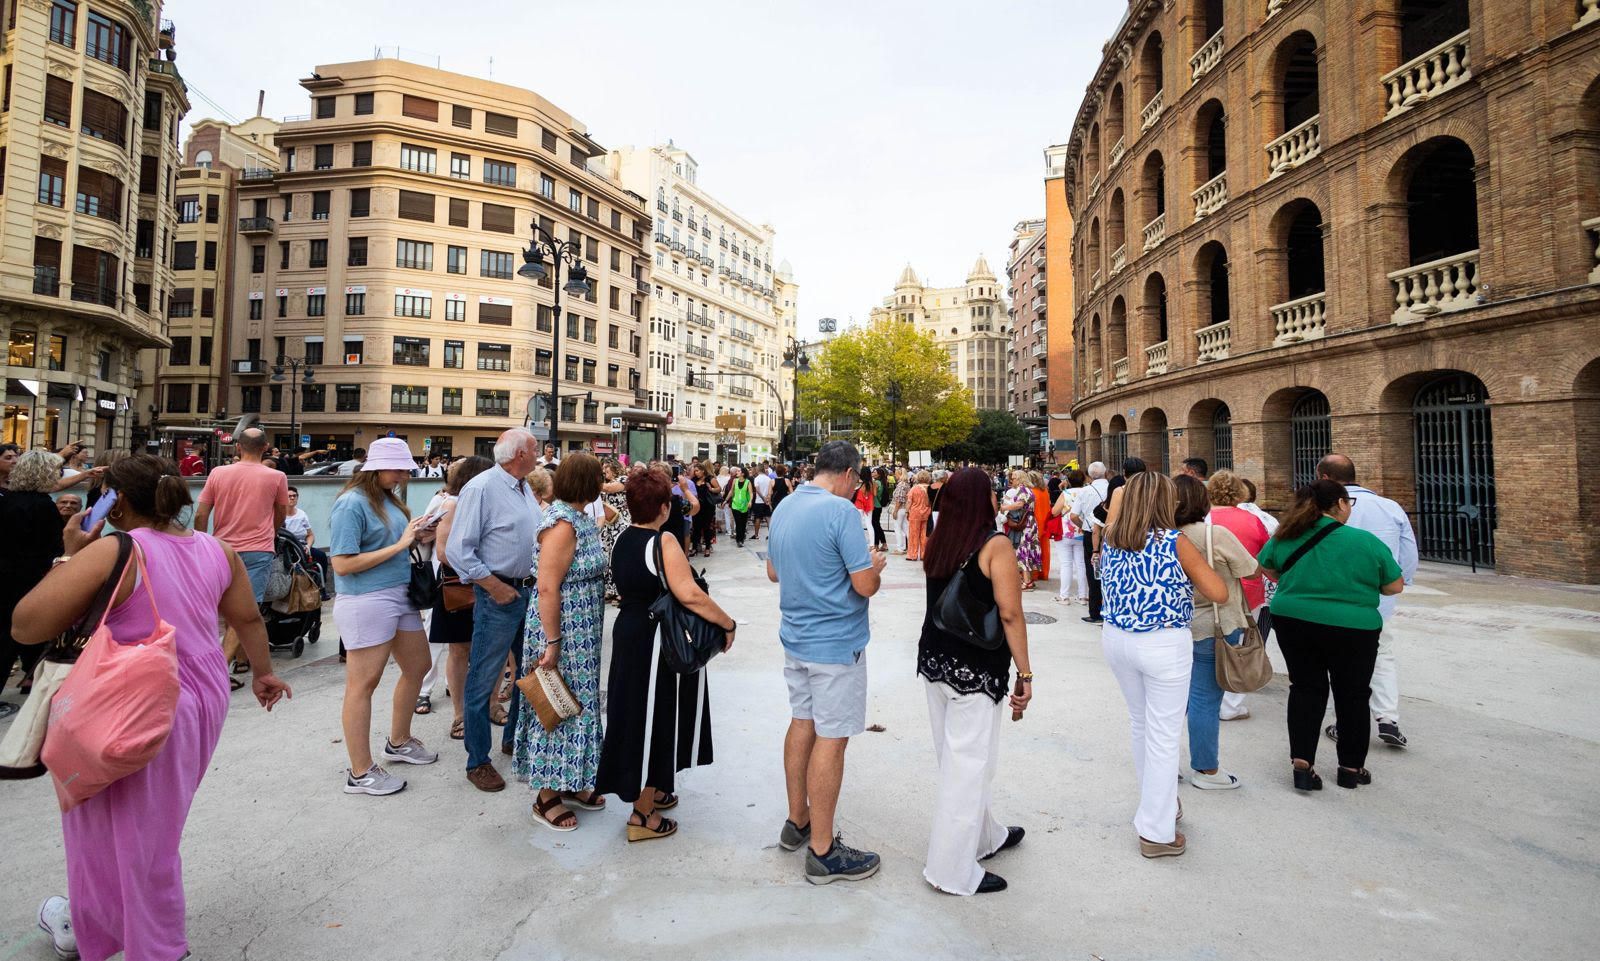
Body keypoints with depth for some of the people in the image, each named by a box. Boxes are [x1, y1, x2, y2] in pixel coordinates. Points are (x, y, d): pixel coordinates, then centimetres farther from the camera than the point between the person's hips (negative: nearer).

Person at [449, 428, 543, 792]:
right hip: (498, 595, -8)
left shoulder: (525, 489, 11)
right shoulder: (481, 488, -14)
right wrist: (495, 587, -18)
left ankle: (515, 738, 37)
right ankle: (478, 762, 16)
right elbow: (458, 551, -17)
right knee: (483, 679, 3)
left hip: (530, 591, 9)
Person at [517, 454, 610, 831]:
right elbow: (548, 588, -24)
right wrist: (552, 643, -22)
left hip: (582, 635, 9)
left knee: (577, 704, 17)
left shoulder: (580, 518, 7)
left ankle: (571, 784, 32)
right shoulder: (562, 524, -21)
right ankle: (547, 797, 20)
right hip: (562, 632, -9)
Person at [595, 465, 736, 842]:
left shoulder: (622, 540, 6)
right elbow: (689, 594, -30)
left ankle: (646, 791, 40)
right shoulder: (663, 542, -20)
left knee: (639, 715, 21)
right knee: (655, 720, 5)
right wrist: (728, 623, -21)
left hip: (628, 632, 9)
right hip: (658, 643, -9)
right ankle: (643, 815, 17)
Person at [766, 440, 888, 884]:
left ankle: (797, 821, 33)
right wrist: (874, 564, 0)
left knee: (802, 723, 18)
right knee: (830, 740, 1)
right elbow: (866, 585, -20)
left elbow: (773, 572, 16)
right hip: (836, 642, -8)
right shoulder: (841, 510, -20)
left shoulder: (785, 506, 6)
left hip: (795, 637, 8)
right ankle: (822, 851, 13)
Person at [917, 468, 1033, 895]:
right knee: (968, 766, 4)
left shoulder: (938, 542, 7)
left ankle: (984, 836, 41)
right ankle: (954, 871, 15)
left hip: (933, 662, 8)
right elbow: (1010, 614, -16)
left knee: (955, 759, 19)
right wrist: (1025, 673, -10)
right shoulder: (995, 544, -13)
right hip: (975, 671, -7)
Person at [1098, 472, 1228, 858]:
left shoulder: (1110, 540, 1)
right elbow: (1219, 593, -11)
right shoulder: (1175, 543, -13)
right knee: (1163, 735, 5)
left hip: (1115, 638, 6)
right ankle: (1157, 833, 15)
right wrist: (1193, 575, 7)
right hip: (1163, 645, -5)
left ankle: (1158, 802, 43)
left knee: (1139, 722, 23)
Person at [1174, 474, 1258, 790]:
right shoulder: (1216, 534, -18)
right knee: (1205, 699, 4)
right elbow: (1252, 572, -8)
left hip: (1176, 625, 6)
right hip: (1212, 629, -6)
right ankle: (1205, 770, 18)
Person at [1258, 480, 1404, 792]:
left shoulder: (1286, 537, -3)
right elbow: (1395, 586, -2)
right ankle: (1351, 768, 28)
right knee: (1352, 696, 15)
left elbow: (1265, 568, 13)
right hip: (1352, 629, -2)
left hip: (1294, 623, 3)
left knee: (1306, 689, 15)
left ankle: (1302, 763, 7)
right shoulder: (1366, 541, -12)